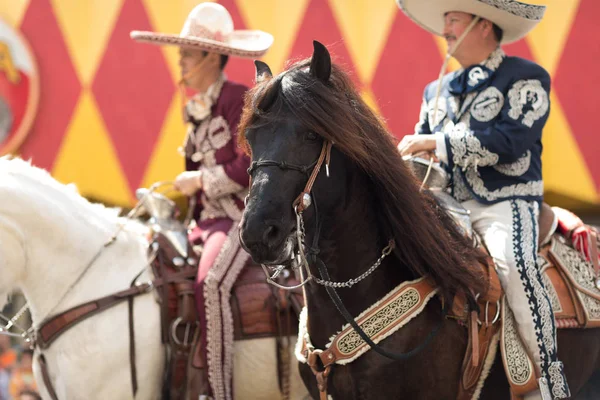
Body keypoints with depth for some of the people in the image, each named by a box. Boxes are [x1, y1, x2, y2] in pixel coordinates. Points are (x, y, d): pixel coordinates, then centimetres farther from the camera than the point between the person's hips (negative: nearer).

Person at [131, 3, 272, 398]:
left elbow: (249, 167, -17)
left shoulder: (238, 100, -10)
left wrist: (200, 181, -13)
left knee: (211, 282, -32)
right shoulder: (197, 109, 15)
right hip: (207, 218, 10)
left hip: (243, 217, -10)